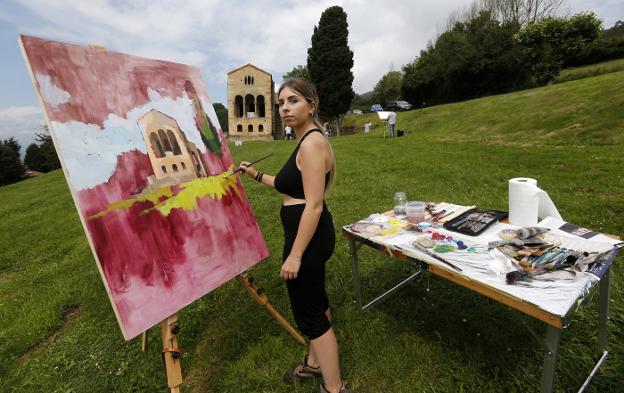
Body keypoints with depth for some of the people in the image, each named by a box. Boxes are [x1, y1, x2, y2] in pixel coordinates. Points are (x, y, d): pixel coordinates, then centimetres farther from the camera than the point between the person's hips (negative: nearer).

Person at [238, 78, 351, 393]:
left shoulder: (312, 142, -19)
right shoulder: (307, 141, 13)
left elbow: (314, 205, -24)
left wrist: (295, 255, -22)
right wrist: (257, 175, 23)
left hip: (308, 237, -11)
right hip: (308, 234, 11)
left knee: (308, 312, 4)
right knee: (313, 298, 23)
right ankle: (315, 363, 46)